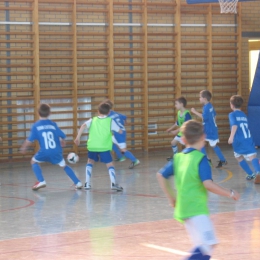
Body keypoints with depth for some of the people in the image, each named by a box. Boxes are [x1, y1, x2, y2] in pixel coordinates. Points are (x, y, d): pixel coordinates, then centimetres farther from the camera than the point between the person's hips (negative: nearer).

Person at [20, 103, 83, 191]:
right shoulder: (53, 124, 5)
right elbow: (62, 135, 5)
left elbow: (30, 139, -2)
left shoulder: (35, 126, 0)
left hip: (44, 152, -2)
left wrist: (24, 147, 16)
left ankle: (41, 181, 9)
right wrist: (62, 141, 28)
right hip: (56, 151, 2)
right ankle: (78, 183, 15)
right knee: (64, 165, 22)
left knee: (34, 161, 24)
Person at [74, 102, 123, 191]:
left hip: (92, 146, 3)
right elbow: (120, 131, 6)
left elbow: (84, 126, -5)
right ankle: (113, 183, -20)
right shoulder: (110, 121, 7)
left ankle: (87, 183, 20)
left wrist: (78, 137, -9)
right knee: (110, 164, 1)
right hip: (104, 147, -3)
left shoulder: (93, 120, 12)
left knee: (90, 162, 26)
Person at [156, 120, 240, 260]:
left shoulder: (178, 158, 10)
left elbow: (161, 175, 16)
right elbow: (208, 184, -20)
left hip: (183, 209, 8)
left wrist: (172, 198, 25)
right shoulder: (200, 159, -10)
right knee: (207, 244, -16)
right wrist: (230, 193, -9)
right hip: (196, 209, -8)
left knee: (203, 247, 11)